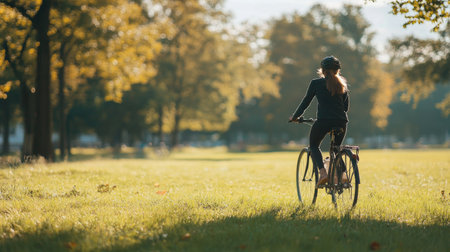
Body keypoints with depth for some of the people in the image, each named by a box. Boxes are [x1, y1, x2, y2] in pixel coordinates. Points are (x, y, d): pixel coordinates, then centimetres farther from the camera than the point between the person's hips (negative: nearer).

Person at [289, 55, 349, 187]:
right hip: (341, 121, 4)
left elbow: (306, 102, 7)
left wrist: (295, 117, 21)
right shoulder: (342, 84, 14)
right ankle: (342, 172, 1)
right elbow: (345, 106, 18)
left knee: (314, 145, 18)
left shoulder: (316, 83, 2)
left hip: (323, 120, -4)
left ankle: (322, 172, -7)